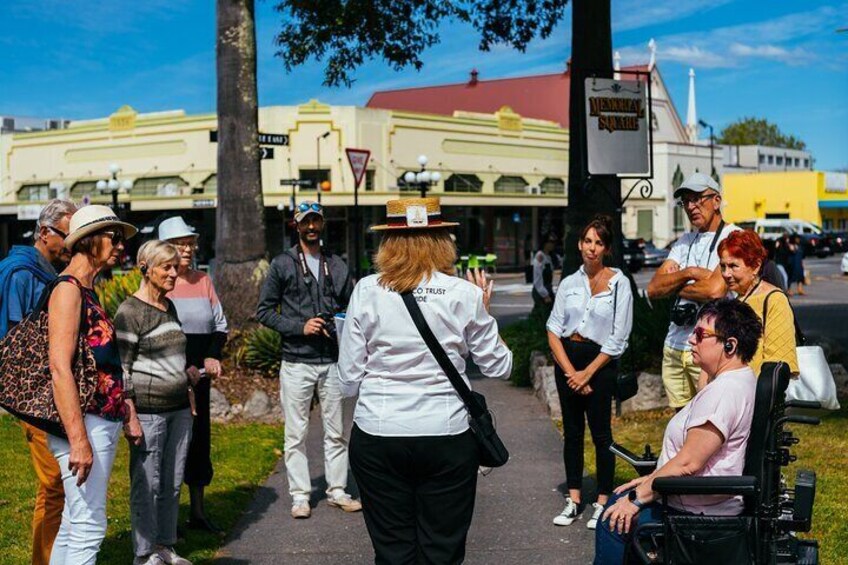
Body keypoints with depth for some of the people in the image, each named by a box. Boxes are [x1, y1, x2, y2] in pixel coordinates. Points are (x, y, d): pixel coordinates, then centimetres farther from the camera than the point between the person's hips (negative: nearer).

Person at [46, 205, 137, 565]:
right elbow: (60, 369, -21)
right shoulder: (67, 289, -12)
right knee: (89, 526, -9)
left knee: (74, 523, 14)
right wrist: (79, 440, -25)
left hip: (103, 423, 10)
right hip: (85, 426, -10)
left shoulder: (87, 292, 17)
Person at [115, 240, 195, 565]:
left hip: (179, 408, 8)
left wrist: (186, 371, 11)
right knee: (147, 485, 0)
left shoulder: (169, 307, 13)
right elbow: (120, 368, -12)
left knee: (172, 483, 12)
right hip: (148, 410, -7)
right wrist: (130, 417, -16)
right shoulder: (130, 312, -10)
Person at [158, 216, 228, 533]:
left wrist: (213, 357, -2)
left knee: (199, 436, 10)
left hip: (200, 374, 6)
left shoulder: (203, 280, 11)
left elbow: (220, 324, 15)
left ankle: (198, 511, 20)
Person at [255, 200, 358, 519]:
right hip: (296, 363, -3)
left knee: (336, 432, 8)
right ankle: (300, 495, 11)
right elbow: (264, 311, -1)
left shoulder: (338, 266, 11)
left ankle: (337, 491, 19)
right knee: (296, 434, 2)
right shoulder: (282, 265, 1)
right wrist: (300, 327, -13)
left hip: (332, 361, 3)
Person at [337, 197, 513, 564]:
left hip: (377, 436, 0)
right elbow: (499, 366, 7)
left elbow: (349, 380, -1)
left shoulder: (367, 291, -3)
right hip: (447, 436, 0)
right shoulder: (466, 294, -3)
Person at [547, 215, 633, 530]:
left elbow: (618, 338, -7)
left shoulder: (619, 283, -4)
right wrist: (570, 371, -8)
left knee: (601, 434, -1)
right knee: (572, 432, 9)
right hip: (566, 360, 4)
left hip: (600, 362, -4)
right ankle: (574, 500, 16)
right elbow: (553, 331, 3)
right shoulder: (569, 283, 7)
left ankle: (602, 503, 8)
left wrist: (587, 372, -9)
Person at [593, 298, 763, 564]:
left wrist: (638, 497, -17)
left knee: (614, 519, -7)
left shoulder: (724, 391, -25)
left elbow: (688, 463, -26)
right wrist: (652, 479, 14)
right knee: (617, 501, 17)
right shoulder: (741, 380, 9)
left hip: (698, 513, -11)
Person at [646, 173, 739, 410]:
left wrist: (676, 287, -3)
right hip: (674, 347, 7)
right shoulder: (684, 241, 16)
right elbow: (653, 289, 6)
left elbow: (715, 290, -20)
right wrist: (688, 273, -10)